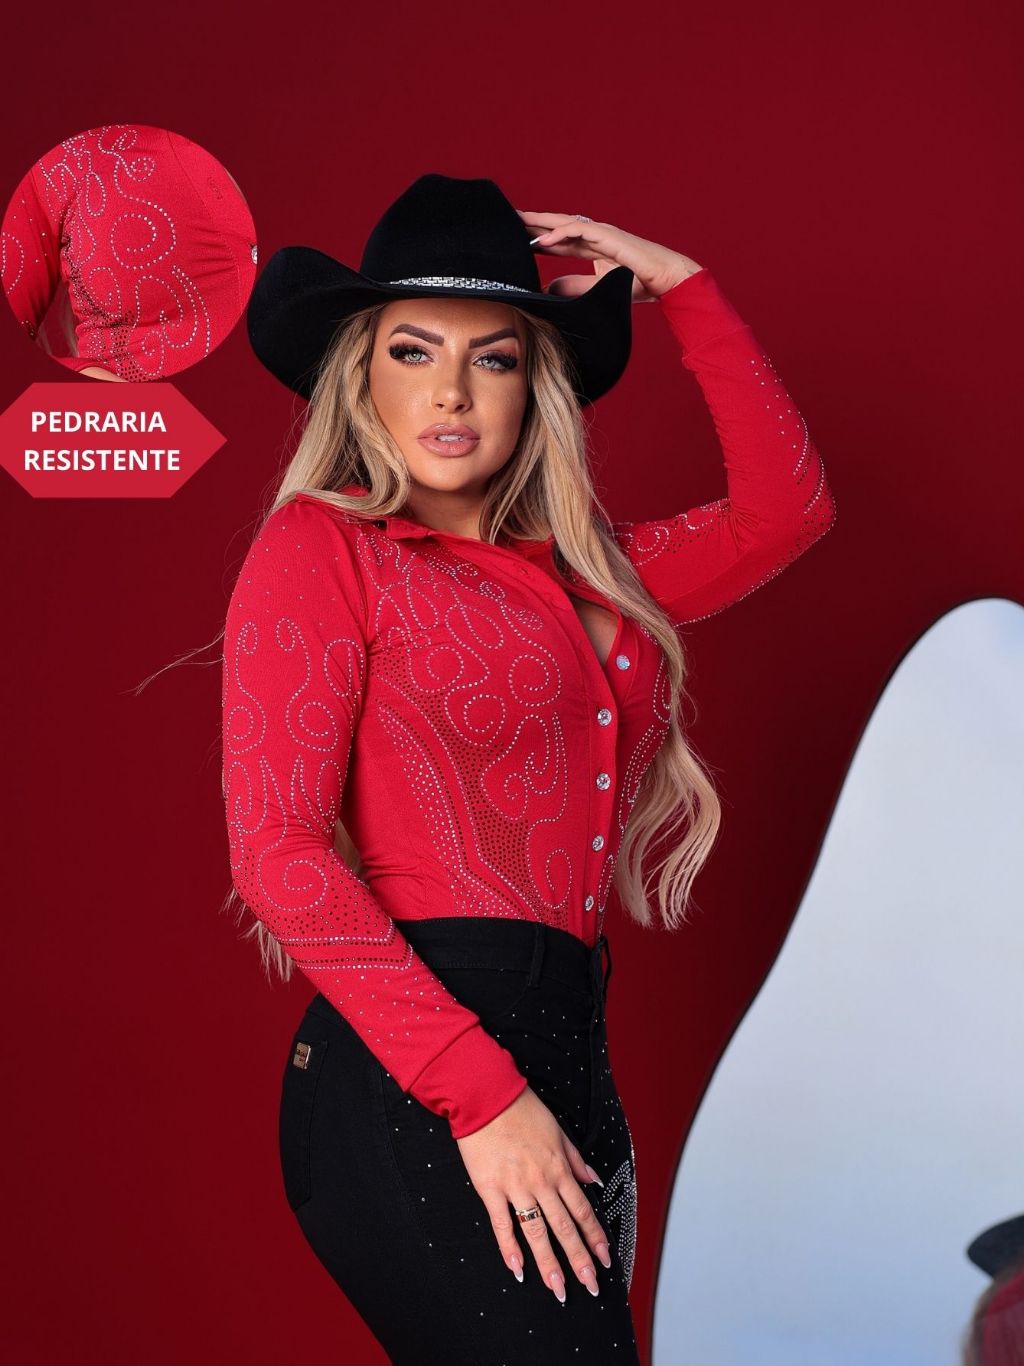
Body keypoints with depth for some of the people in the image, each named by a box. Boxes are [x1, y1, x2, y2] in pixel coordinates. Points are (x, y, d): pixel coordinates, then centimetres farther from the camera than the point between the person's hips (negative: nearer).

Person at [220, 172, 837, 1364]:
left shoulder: (581, 571, 18)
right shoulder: (321, 546, 0)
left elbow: (785, 508, 22)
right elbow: (275, 850, -10)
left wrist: (682, 289, 18)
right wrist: (482, 1096, -16)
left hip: (567, 1065, 7)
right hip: (409, 1085, -7)